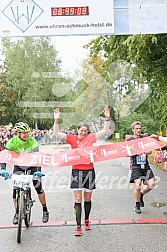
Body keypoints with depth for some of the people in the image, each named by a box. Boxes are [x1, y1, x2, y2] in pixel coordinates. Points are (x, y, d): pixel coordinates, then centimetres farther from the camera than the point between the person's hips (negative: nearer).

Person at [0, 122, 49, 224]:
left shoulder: (32, 141, -23)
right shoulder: (12, 142, -20)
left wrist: (38, 170, -41)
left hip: (32, 166, -1)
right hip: (18, 166, 2)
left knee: (39, 187, -8)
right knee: (15, 190, -5)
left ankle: (45, 210, 10)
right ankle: (17, 213, 15)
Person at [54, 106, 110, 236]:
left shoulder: (90, 137, 3)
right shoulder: (72, 138, 0)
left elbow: (105, 131, 4)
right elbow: (57, 133, -5)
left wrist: (107, 118, -5)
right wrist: (56, 120, -16)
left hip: (89, 170, 2)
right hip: (77, 171, -1)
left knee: (87, 199, 13)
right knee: (78, 199, -1)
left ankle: (87, 220, 34)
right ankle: (78, 226, 4)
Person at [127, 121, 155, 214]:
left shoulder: (145, 138, 9)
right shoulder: (129, 140, 2)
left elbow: (150, 150, 5)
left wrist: (144, 153, -17)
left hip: (146, 165, 3)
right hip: (136, 166, -3)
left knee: (151, 184, -8)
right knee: (137, 186, -14)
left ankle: (141, 194, 24)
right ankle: (137, 205, 10)